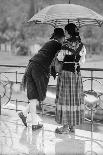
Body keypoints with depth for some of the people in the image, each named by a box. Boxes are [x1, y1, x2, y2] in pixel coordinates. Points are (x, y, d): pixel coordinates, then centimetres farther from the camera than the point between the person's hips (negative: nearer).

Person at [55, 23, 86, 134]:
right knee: (75, 98, 10)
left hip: (66, 72, -6)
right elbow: (82, 61, 8)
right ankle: (73, 126, 16)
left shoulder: (67, 44, -13)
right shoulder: (81, 45, 5)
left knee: (65, 98, 0)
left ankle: (65, 126, 2)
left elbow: (60, 58, -8)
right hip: (77, 73, 6)